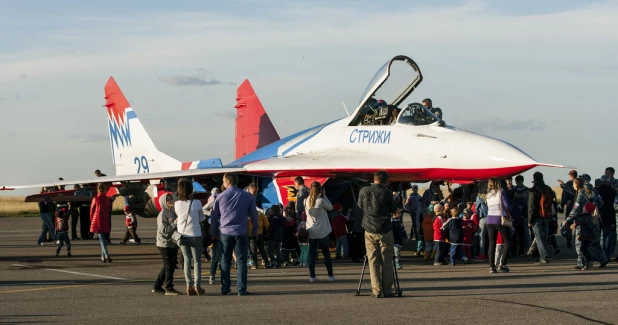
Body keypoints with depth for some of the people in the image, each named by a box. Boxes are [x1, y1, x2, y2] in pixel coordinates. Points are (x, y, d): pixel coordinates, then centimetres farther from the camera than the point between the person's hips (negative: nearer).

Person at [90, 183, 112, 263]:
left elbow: (92, 211, 2)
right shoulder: (108, 200, 2)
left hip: (97, 222, -3)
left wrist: (92, 221, 16)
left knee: (102, 239, -7)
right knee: (104, 239, 15)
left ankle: (106, 255, -24)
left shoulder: (95, 199, -6)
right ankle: (103, 257, 20)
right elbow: (109, 211, 8)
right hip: (106, 223, 3)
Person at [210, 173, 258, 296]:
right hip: (241, 233, -1)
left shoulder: (220, 197, 1)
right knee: (241, 261, 2)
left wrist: (214, 233, 16)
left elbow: (214, 216, 6)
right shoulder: (248, 197, 1)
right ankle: (241, 289, -3)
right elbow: (254, 214, 8)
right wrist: (254, 230, 20)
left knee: (225, 261, 10)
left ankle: (225, 288, 10)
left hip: (225, 232, 1)